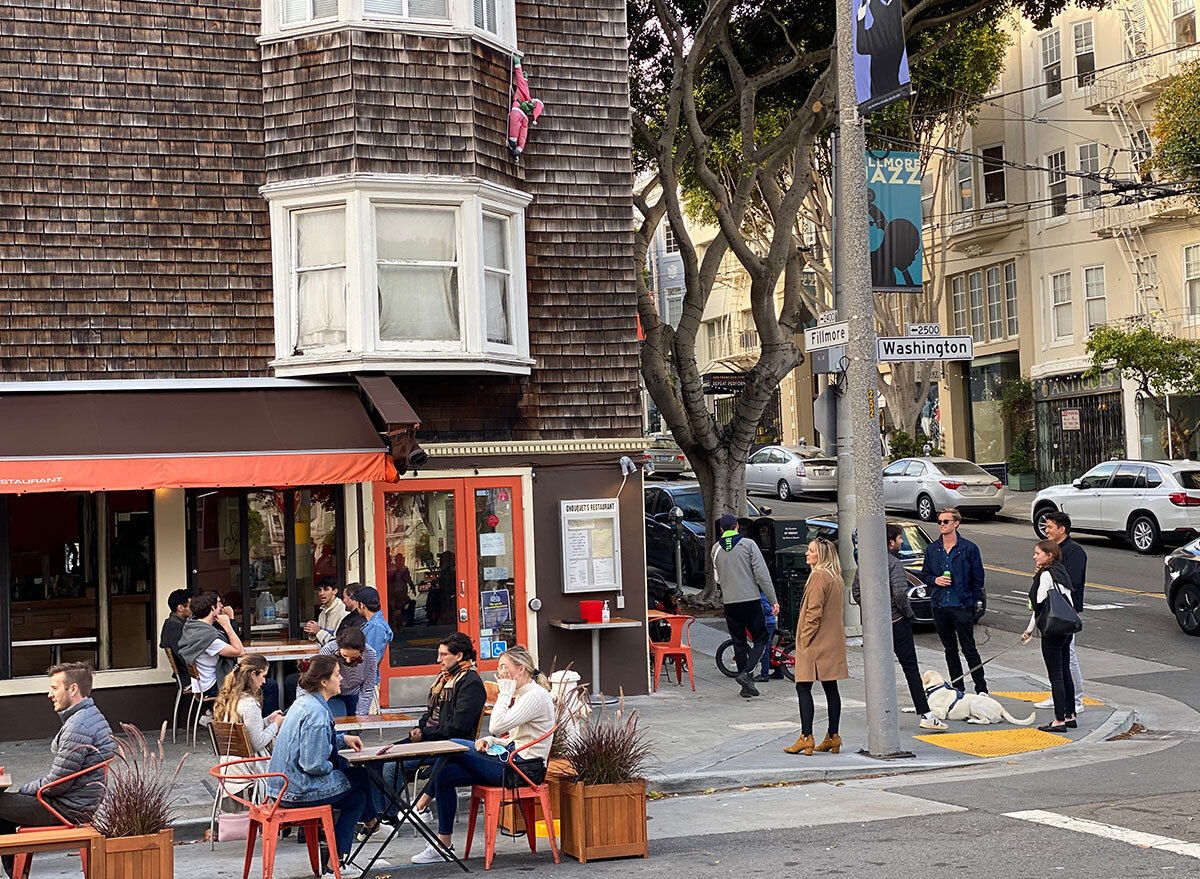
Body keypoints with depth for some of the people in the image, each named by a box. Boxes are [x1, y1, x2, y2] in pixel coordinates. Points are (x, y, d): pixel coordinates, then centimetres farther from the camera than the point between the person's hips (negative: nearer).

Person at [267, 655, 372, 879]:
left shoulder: (304, 701, 7)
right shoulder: (316, 713, -25)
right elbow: (314, 765, -28)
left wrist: (343, 739, 13)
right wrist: (331, 768, -7)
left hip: (285, 783, 9)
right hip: (299, 790, -9)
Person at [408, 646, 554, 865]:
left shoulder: (536, 695, -15)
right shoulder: (522, 695, 17)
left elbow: (497, 726, -25)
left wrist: (505, 692, -14)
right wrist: (490, 741, 4)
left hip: (523, 769, -10)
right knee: (445, 774, -3)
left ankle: (420, 805, 3)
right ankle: (443, 844, 1)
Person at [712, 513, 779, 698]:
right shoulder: (748, 544, -5)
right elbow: (762, 574, -8)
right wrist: (773, 600, -6)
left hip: (729, 602, 4)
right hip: (750, 600, -4)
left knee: (739, 644, 10)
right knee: (761, 639, 5)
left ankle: (747, 686, 11)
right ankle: (746, 673, -14)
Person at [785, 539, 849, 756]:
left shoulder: (818, 576, -15)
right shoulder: (836, 578, 13)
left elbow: (814, 612, -18)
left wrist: (804, 639, -12)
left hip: (815, 643, -9)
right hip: (833, 643, 9)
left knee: (803, 688, -5)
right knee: (831, 688, 9)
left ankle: (806, 738, -8)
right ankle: (833, 738, 12)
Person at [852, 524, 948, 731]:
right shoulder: (894, 564, -15)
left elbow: (856, 592, 12)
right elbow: (899, 593, -24)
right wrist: (907, 612, -9)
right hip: (896, 622, -7)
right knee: (910, 668, -4)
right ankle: (925, 714, -5)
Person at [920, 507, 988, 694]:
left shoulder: (969, 548, -4)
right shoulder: (932, 549, 8)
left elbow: (978, 578, 0)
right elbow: (925, 574, 15)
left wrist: (971, 601, -4)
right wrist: (935, 580, -6)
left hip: (961, 606, -4)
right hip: (939, 606, 4)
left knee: (969, 649, -2)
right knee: (950, 650, 12)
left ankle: (981, 689, 5)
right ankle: (957, 688, 20)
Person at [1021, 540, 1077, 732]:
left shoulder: (1046, 575, -13)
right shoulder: (1061, 572, 13)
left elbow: (1040, 604, -14)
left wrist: (1029, 630, -6)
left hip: (1052, 631, -9)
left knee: (1055, 675, -6)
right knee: (1065, 673, 14)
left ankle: (1059, 720, -4)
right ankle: (1070, 716, 20)